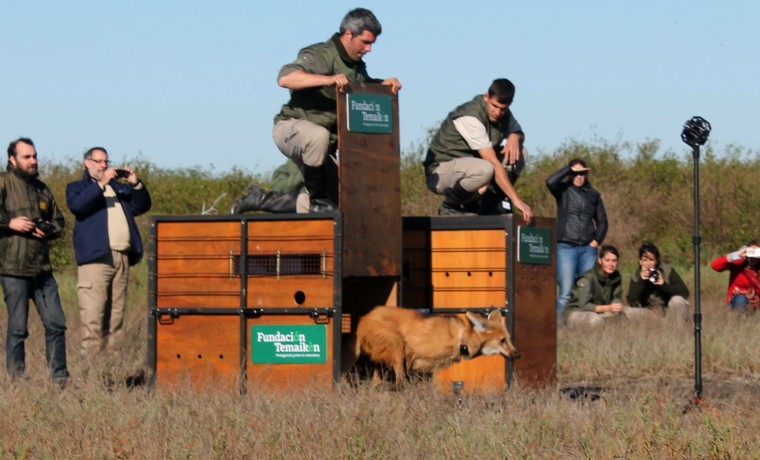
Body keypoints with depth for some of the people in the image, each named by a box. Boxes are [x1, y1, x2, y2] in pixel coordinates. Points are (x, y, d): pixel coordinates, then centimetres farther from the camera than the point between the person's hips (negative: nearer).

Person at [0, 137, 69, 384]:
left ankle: (60, 377, 10)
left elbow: (58, 221, 25)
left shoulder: (42, 189, 18)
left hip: (42, 269, 6)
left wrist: (49, 230, 4)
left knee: (56, 324, 4)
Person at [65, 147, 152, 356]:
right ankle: (91, 360, -16)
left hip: (122, 258, 6)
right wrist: (101, 183, -14)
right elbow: (77, 205, -10)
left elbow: (142, 205, 21)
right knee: (93, 317, -13)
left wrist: (136, 184, 5)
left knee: (115, 317, 3)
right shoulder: (77, 187, 12)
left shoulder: (118, 187, 29)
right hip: (95, 257, -6)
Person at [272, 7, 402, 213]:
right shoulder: (321, 55, -19)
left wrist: (385, 84, -3)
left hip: (326, 138, 9)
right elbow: (285, 78, -34)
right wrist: (327, 79, -47)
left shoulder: (357, 66, 10)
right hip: (292, 127, -9)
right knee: (318, 135, -42)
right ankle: (318, 201, -30)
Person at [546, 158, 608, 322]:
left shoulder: (593, 195, 14)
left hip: (588, 248, 3)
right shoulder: (564, 190, 5)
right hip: (566, 247, -3)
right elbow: (550, 182, -16)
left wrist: (597, 241, 3)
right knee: (565, 293, -11)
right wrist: (570, 170, -7)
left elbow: (602, 221, 17)